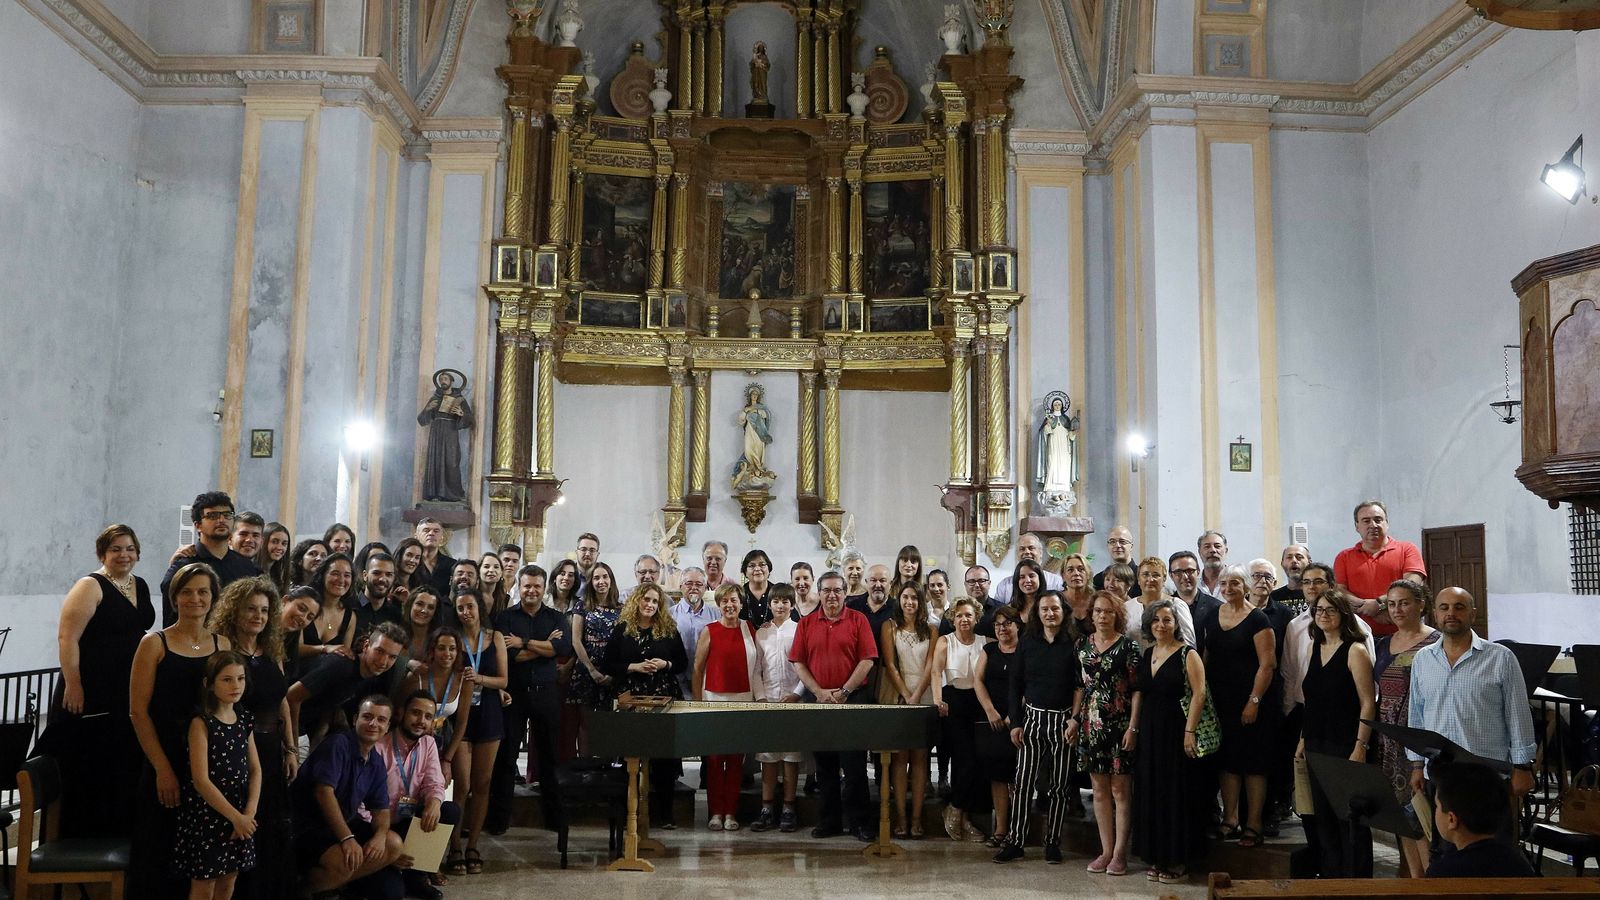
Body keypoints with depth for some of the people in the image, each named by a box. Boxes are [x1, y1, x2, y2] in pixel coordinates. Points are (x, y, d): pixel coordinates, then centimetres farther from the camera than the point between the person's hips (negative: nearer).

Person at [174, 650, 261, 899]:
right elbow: (201, 781, -18)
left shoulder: (243, 719, 5)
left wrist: (249, 813, -6)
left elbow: (255, 770, 7)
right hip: (207, 814, -6)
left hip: (240, 816, 6)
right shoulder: (201, 723, -14)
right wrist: (235, 816, -15)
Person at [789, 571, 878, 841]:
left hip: (852, 699, -3)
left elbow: (867, 660, -5)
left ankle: (857, 821, 8)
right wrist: (820, 692, -8)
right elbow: (798, 662, 4)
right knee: (824, 764, 9)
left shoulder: (858, 620, 1)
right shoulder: (806, 623, 7)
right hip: (818, 701, 3)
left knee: (854, 764, -1)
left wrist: (844, 692, -11)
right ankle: (828, 820, 18)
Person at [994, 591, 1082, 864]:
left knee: (1059, 784, 5)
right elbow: (1016, 685, 7)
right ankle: (1015, 841, 5)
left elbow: (1080, 685, -2)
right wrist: (1016, 722, 1)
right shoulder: (1027, 643, 6)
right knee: (1022, 781, -2)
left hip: (1063, 720, -1)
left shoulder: (1073, 645, 0)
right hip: (1032, 718, 1)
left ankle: (1053, 842, 16)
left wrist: (1075, 719, -12)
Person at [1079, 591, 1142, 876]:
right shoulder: (1083, 644, 7)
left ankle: (1120, 853, 8)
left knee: (1119, 789, 0)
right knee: (1099, 789, 9)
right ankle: (1106, 850, 17)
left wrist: (1133, 727, -13)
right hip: (1092, 724, 4)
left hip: (1119, 725, -4)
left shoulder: (1128, 646, -5)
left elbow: (1137, 689, -7)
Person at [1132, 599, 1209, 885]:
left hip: (1176, 730, -6)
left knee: (1177, 794, 1)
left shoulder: (1187, 654, -7)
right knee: (1151, 794, 9)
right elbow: (1138, 692, 12)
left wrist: (1190, 731, -20)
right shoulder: (1146, 654, 11)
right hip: (1149, 732, 6)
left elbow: (1198, 694, -13)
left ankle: (1179, 862, 12)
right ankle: (1157, 858, 20)